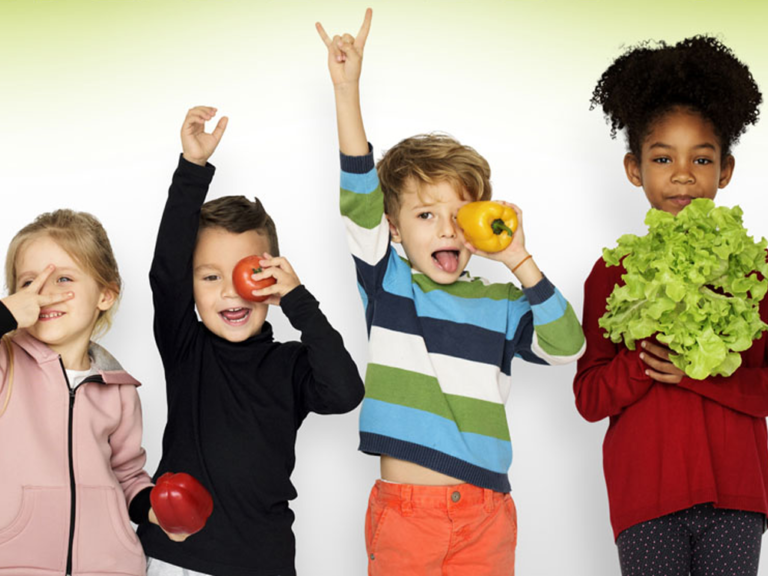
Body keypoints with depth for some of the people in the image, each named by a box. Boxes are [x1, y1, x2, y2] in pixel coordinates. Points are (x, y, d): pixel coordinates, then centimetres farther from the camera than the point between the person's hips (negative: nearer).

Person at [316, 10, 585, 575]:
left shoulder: (498, 303, 9)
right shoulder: (387, 283, 4)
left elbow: (566, 345, -5)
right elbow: (359, 196, -7)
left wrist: (519, 261, -8)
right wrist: (348, 90, -16)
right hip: (403, 509, -1)